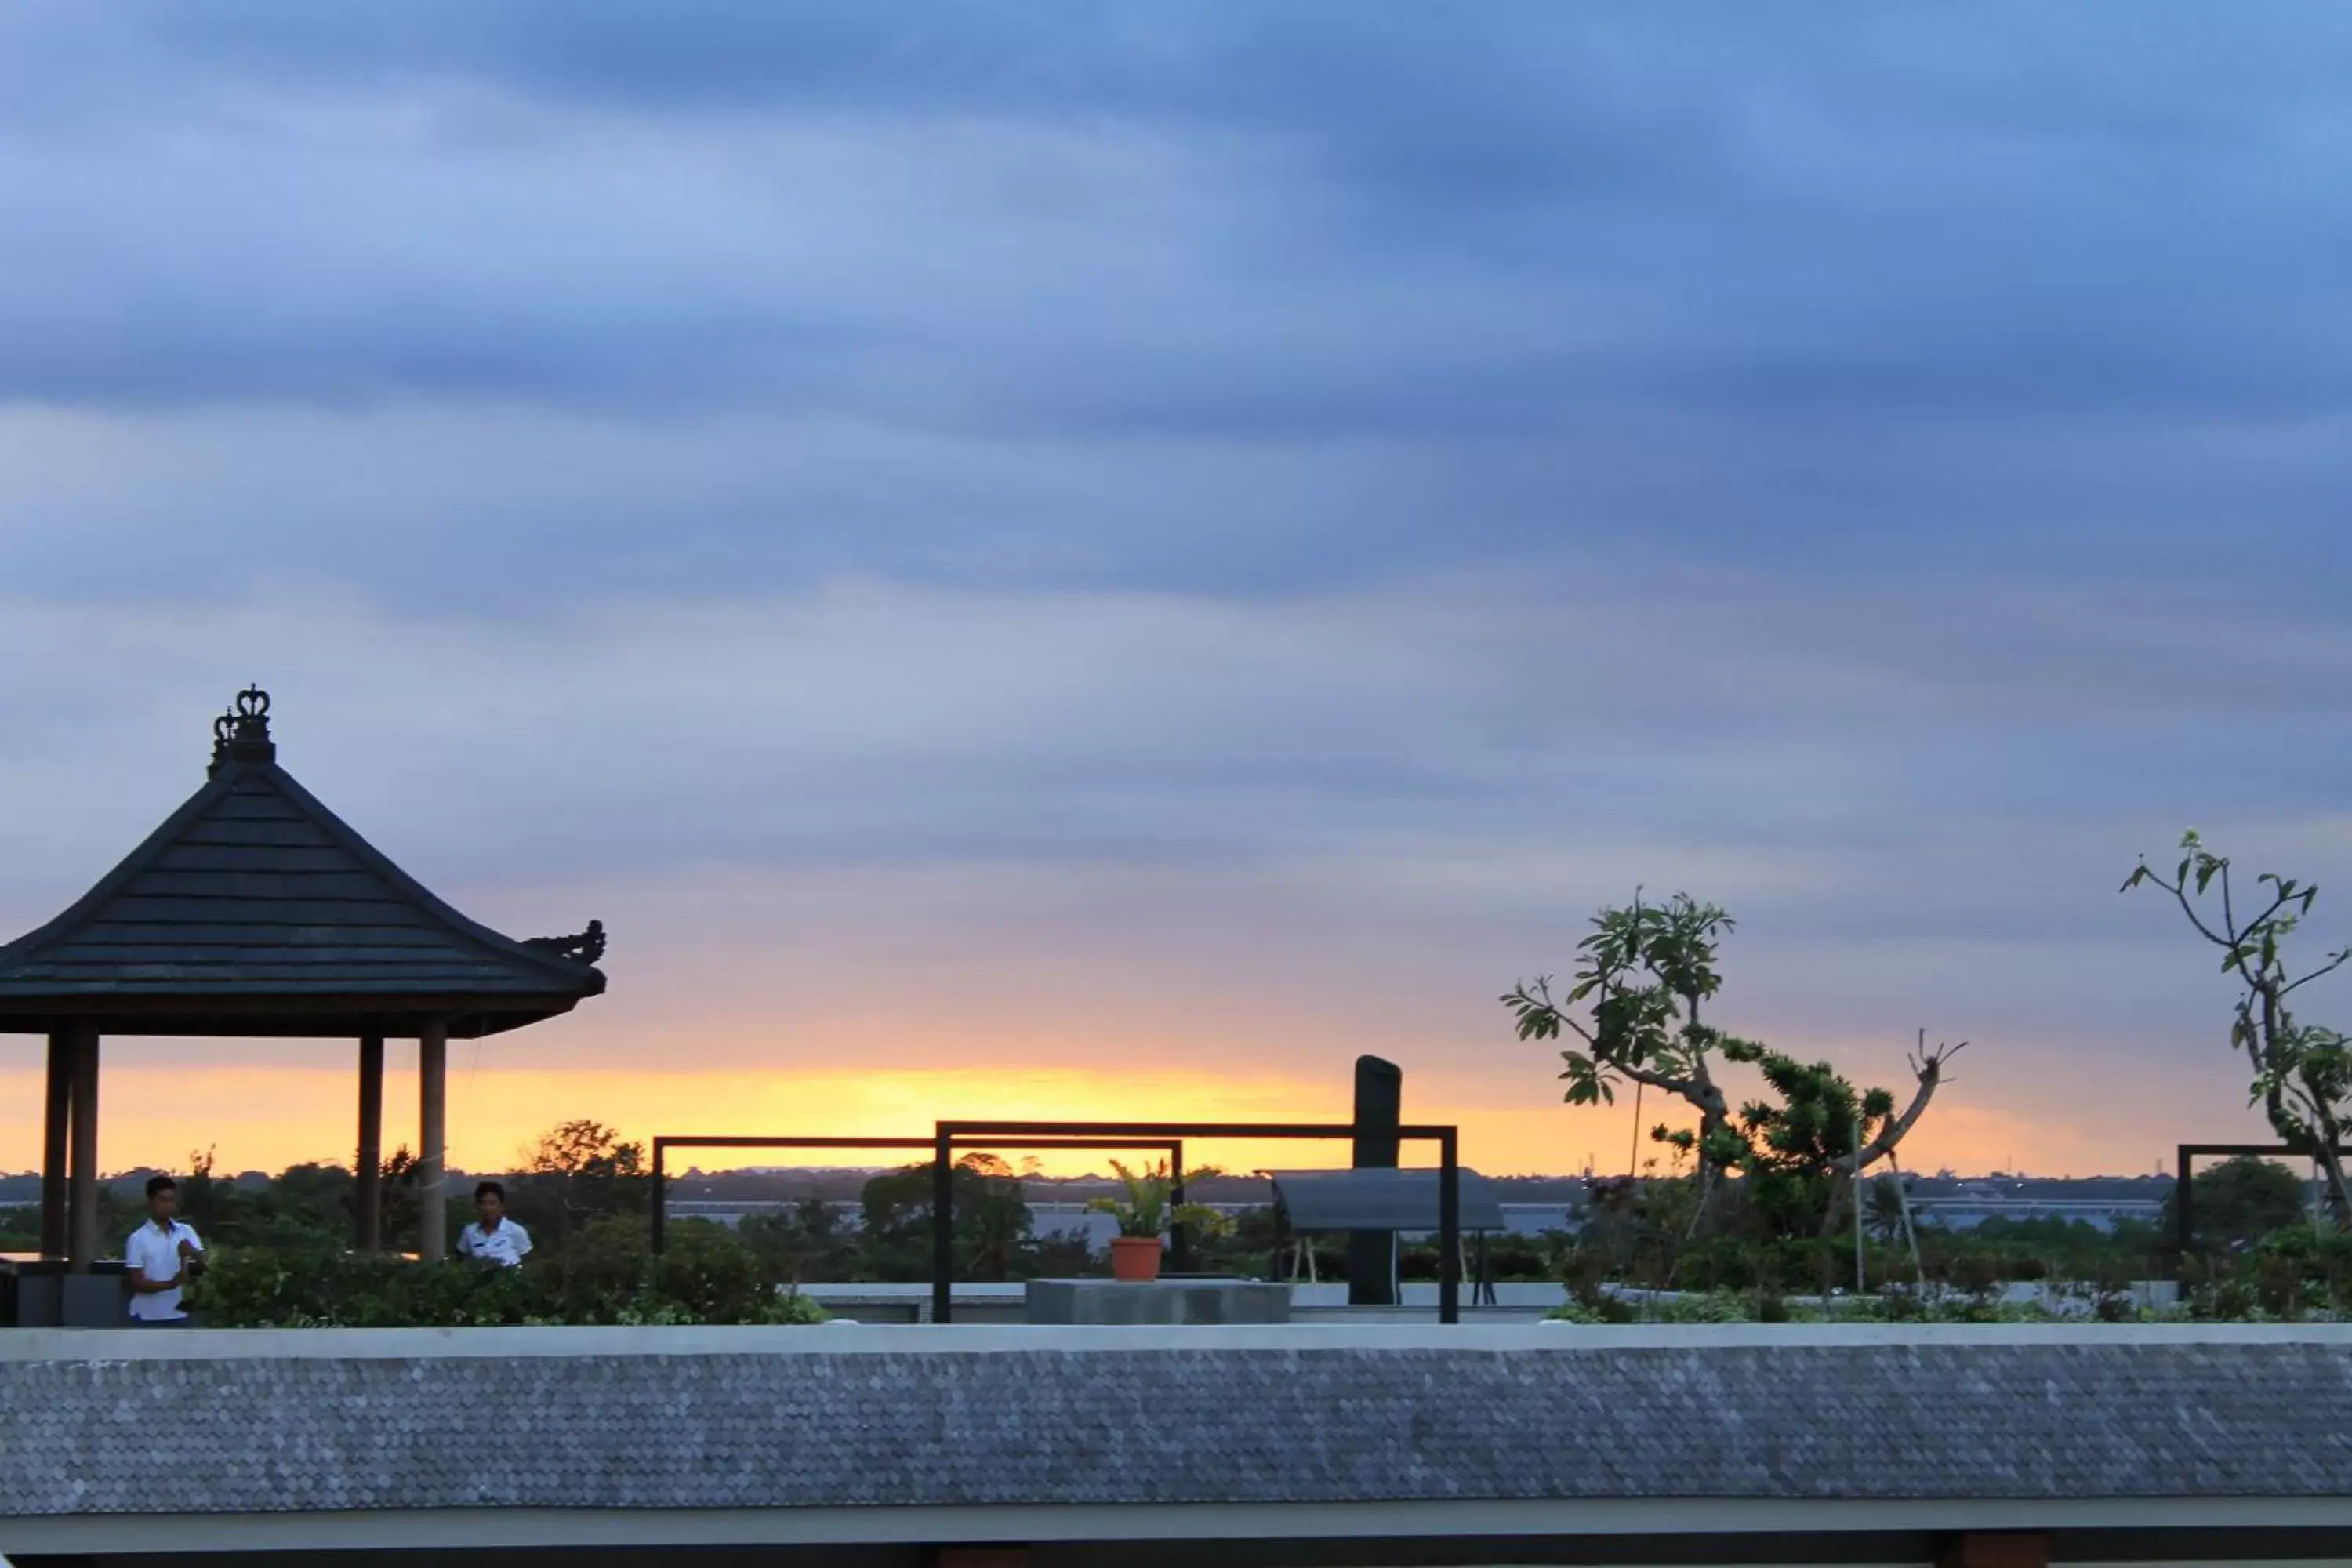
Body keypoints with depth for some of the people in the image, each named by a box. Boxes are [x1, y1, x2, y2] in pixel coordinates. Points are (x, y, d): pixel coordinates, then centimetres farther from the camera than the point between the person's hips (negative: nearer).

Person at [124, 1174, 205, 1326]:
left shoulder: (186, 1232, 5)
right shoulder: (139, 1239, -7)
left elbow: (205, 1266, -1)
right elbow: (137, 1283, -11)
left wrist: (194, 1253, -24)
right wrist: (170, 1284, -27)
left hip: (178, 1316, 4)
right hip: (147, 1318, -4)